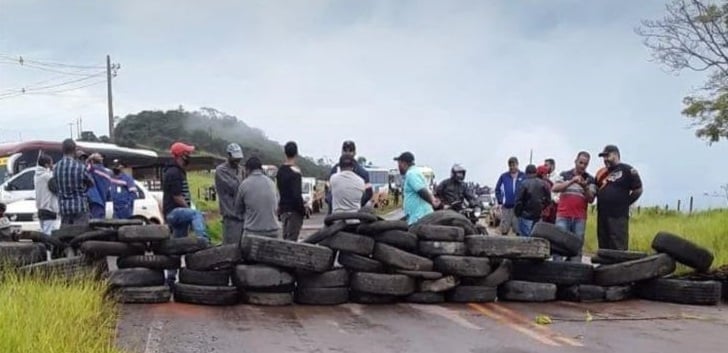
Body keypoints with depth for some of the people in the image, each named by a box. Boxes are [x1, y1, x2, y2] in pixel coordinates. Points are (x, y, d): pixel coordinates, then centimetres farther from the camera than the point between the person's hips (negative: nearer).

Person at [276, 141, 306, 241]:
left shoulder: (280, 170, 10)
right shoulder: (295, 172, -14)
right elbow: (297, 195, -20)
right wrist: (303, 210, -9)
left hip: (283, 209, 8)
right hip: (294, 210, -8)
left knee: (286, 238, 13)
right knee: (291, 239, -9)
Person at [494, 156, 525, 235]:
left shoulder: (523, 176, 2)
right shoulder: (503, 176, 6)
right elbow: (497, 189, 12)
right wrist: (500, 202, 4)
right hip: (506, 207, 1)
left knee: (519, 231, 1)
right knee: (504, 231, 4)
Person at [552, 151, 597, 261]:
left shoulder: (590, 180, 9)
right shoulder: (564, 175, 9)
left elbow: (591, 199, 2)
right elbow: (554, 188, -6)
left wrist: (585, 187, -16)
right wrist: (571, 181, -15)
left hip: (580, 218, 1)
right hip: (563, 216, -1)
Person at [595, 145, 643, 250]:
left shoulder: (628, 170, -1)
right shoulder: (601, 172, 18)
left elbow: (638, 190, -1)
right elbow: (595, 190, 27)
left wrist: (624, 203, 0)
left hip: (618, 217, -7)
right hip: (602, 216, 7)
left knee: (619, 250, -10)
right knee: (603, 249, 11)